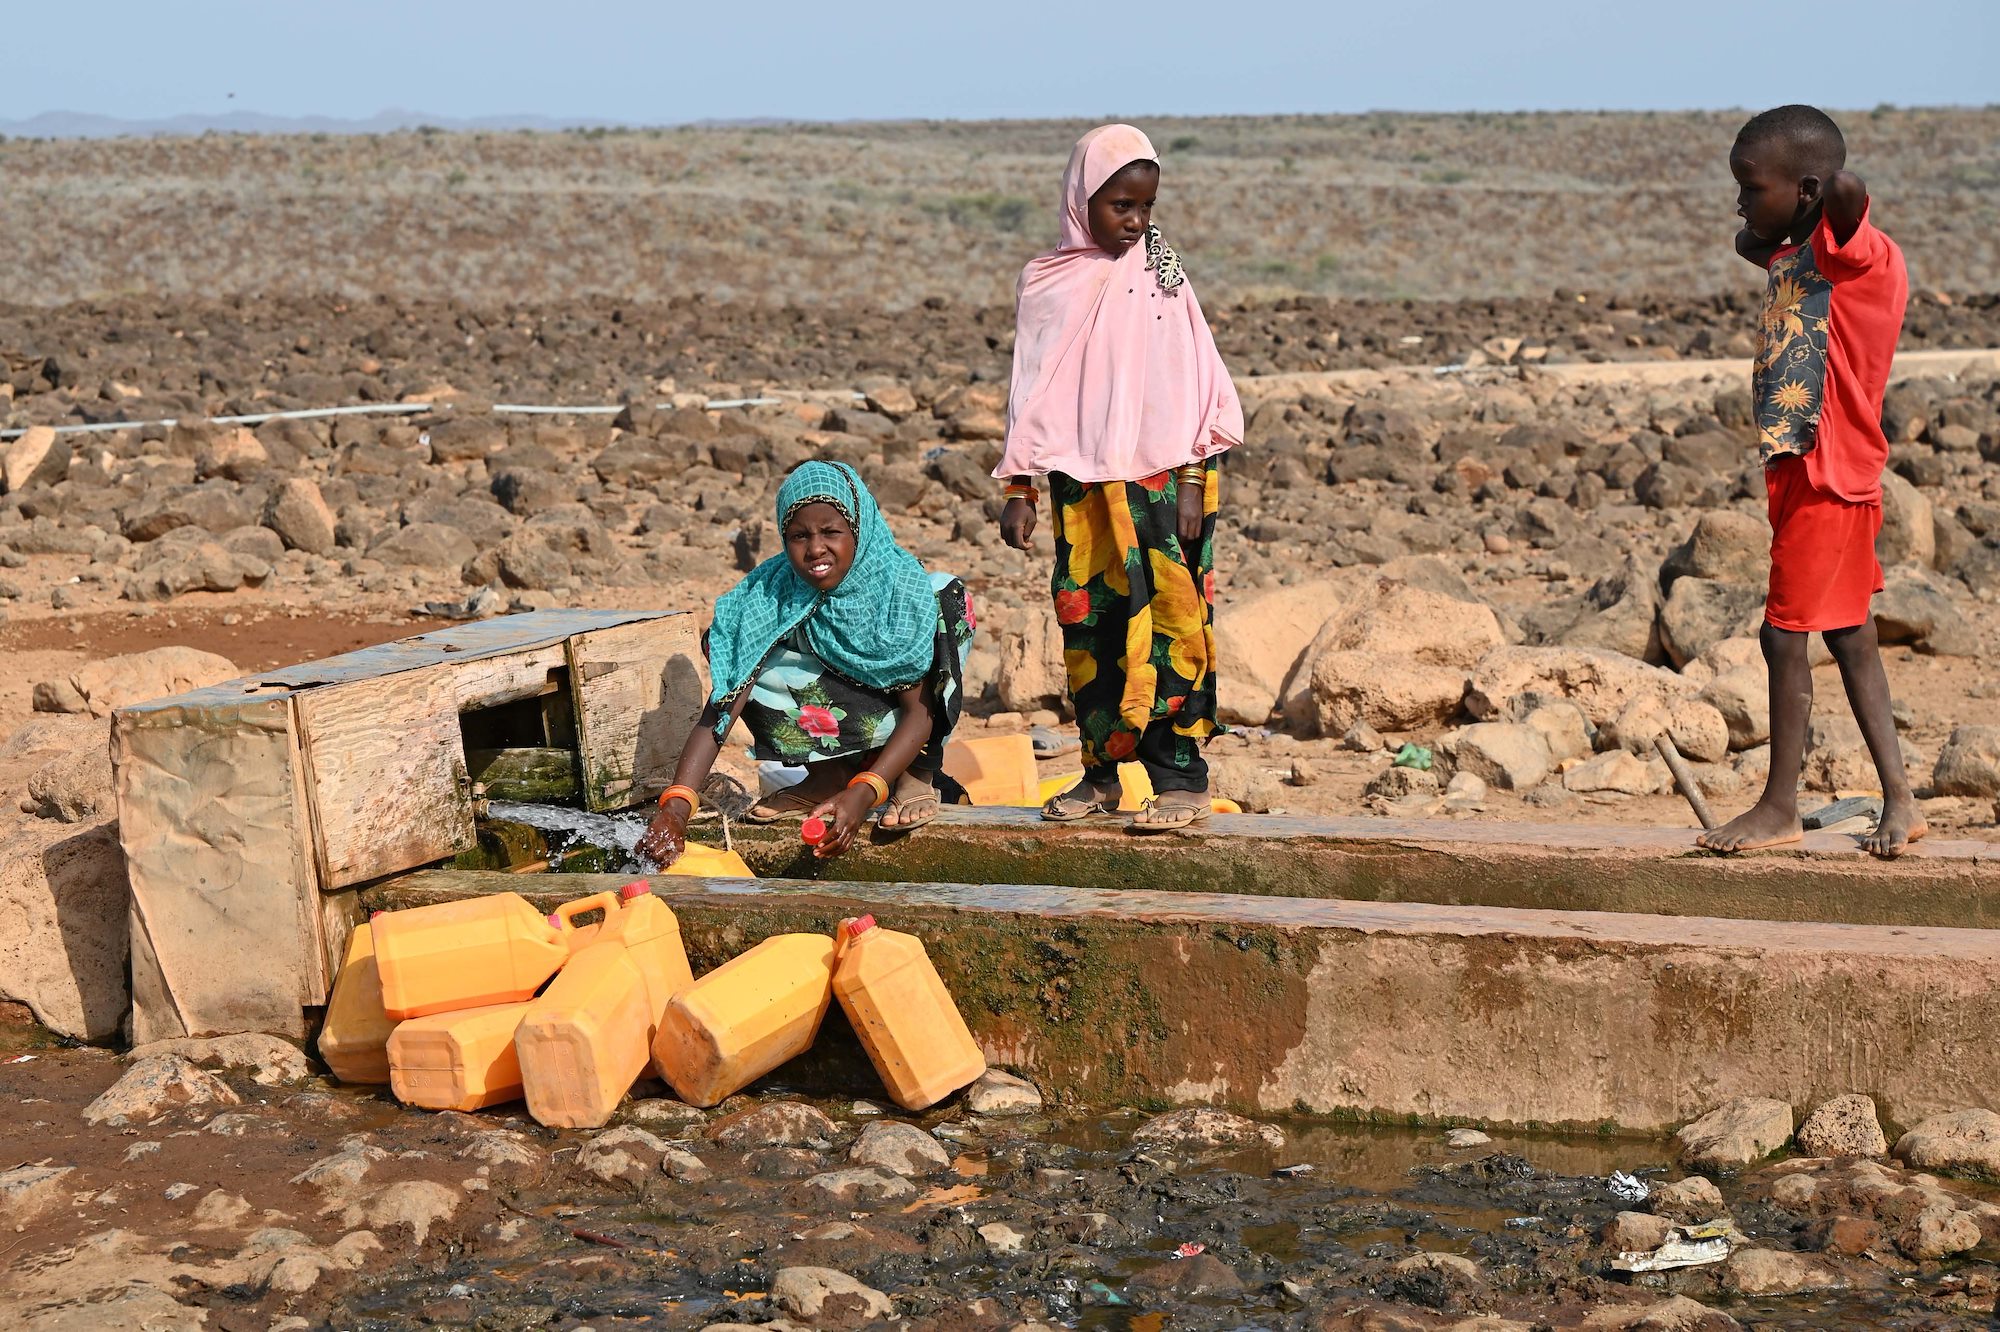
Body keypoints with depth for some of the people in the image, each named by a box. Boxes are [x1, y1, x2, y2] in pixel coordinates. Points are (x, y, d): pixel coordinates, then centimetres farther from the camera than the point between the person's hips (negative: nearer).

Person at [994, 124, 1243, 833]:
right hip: (1080, 484, 2)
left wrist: (1193, 481, -7)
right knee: (1087, 622, 4)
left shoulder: (1160, 275, 2)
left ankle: (1180, 777, -2)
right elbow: (1031, 392, 12)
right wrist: (1019, 489, 8)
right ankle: (1101, 773, 14)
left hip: (1160, 477, -2)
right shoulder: (1045, 282, 7)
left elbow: (1194, 379, 0)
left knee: (1169, 621, -6)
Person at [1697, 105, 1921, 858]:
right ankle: (1899, 802, 18)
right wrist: (1763, 236, 8)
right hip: (1800, 474, 10)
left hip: (1828, 479, -10)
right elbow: (1749, 245, 30)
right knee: (1847, 636, 13)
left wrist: (1830, 192, -14)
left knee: (1785, 634, -3)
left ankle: (1780, 807, 8)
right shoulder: (1792, 258, 10)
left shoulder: (1856, 255, -16)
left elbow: (1848, 193, -36)